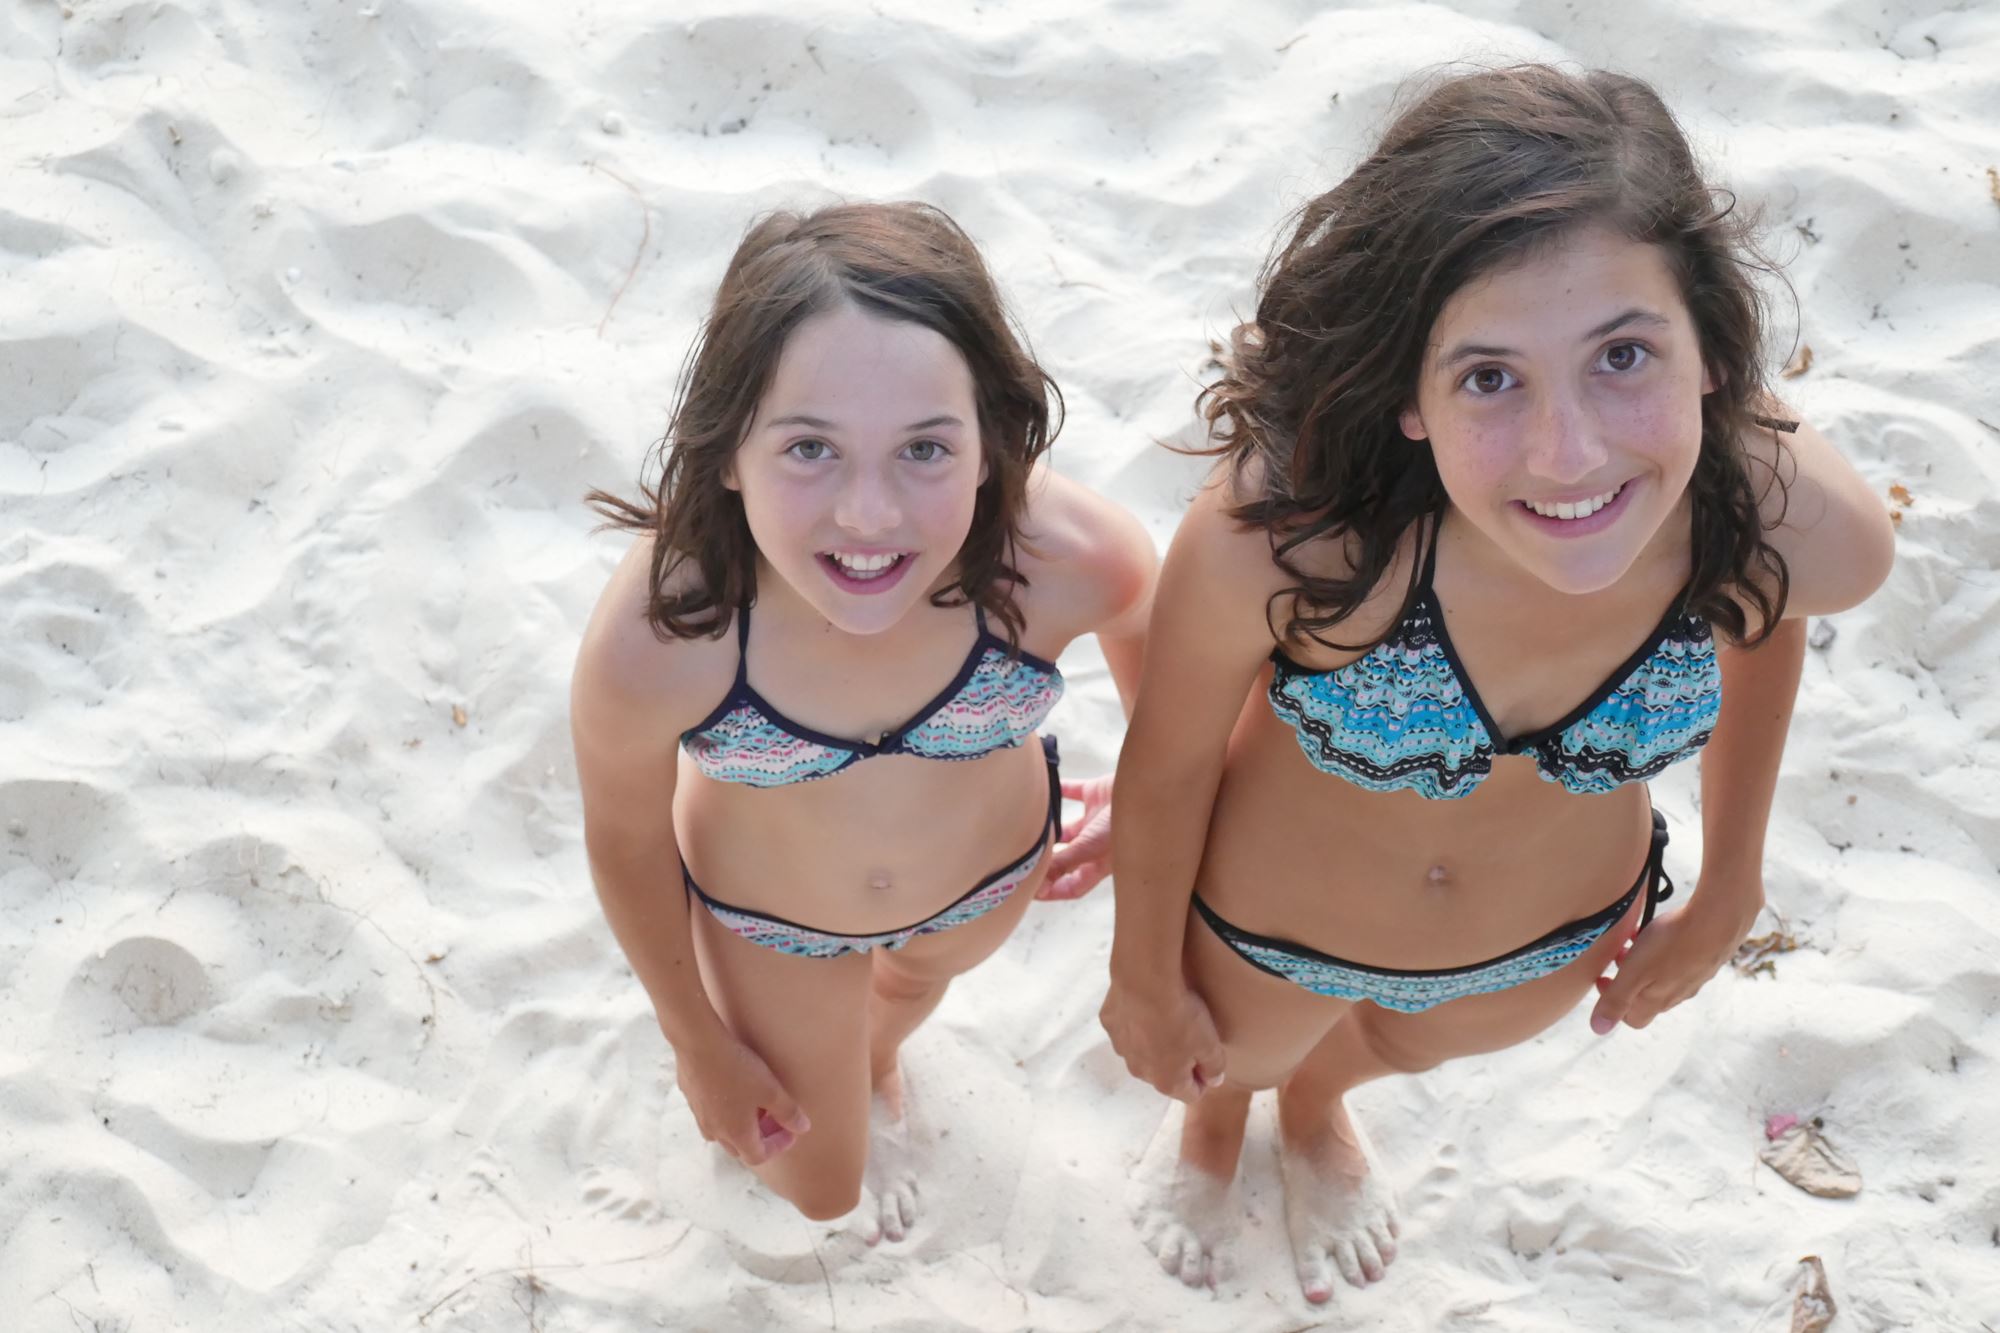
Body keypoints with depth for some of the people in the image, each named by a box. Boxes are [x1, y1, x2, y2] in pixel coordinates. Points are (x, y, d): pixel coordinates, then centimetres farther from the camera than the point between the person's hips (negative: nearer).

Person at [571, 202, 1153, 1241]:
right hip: (766, 918, -1)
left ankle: (875, 1060, 74)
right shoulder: (650, 647, -42)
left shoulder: (1071, 559, -40)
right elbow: (626, 843, -19)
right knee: (819, 1188, 25)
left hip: (994, 869, 2)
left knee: (915, 978, 38)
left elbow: (1144, 616, -12)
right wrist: (698, 1042, -3)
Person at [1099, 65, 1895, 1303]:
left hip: (1557, 940, 3)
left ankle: (1317, 1111, 76)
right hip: (1266, 929, -2)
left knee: (1399, 1045, 38)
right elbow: (1167, 769, -21)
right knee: (1242, 1054, 34)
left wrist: (1731, 886, 5)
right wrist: (1146, 980, -3)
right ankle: (1212, 1121, 74)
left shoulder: (1812, 526, -35)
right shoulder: (1276, 538, -44)